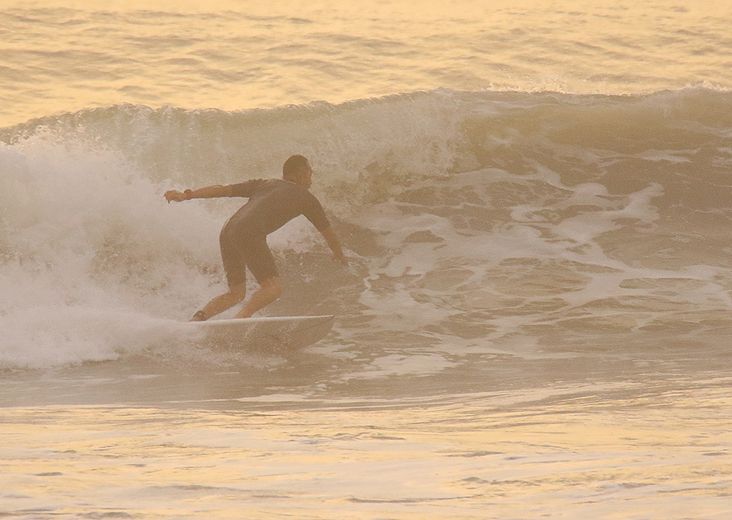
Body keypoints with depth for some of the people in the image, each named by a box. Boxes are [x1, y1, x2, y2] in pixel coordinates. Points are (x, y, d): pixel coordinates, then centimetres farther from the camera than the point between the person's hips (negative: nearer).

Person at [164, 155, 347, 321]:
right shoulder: (305, 197, 19)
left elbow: (223, 189, 21)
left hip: (227, 232, 6)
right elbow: (328, 233, 29)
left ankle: (199, 317, -3)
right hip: (250, 234, -6)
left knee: (236, 293, 16)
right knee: (273, 287, -10)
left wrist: (185, 196, 19)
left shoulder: (263, 184, 30)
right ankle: (242, 317, -32)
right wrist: (340, 255, 47)